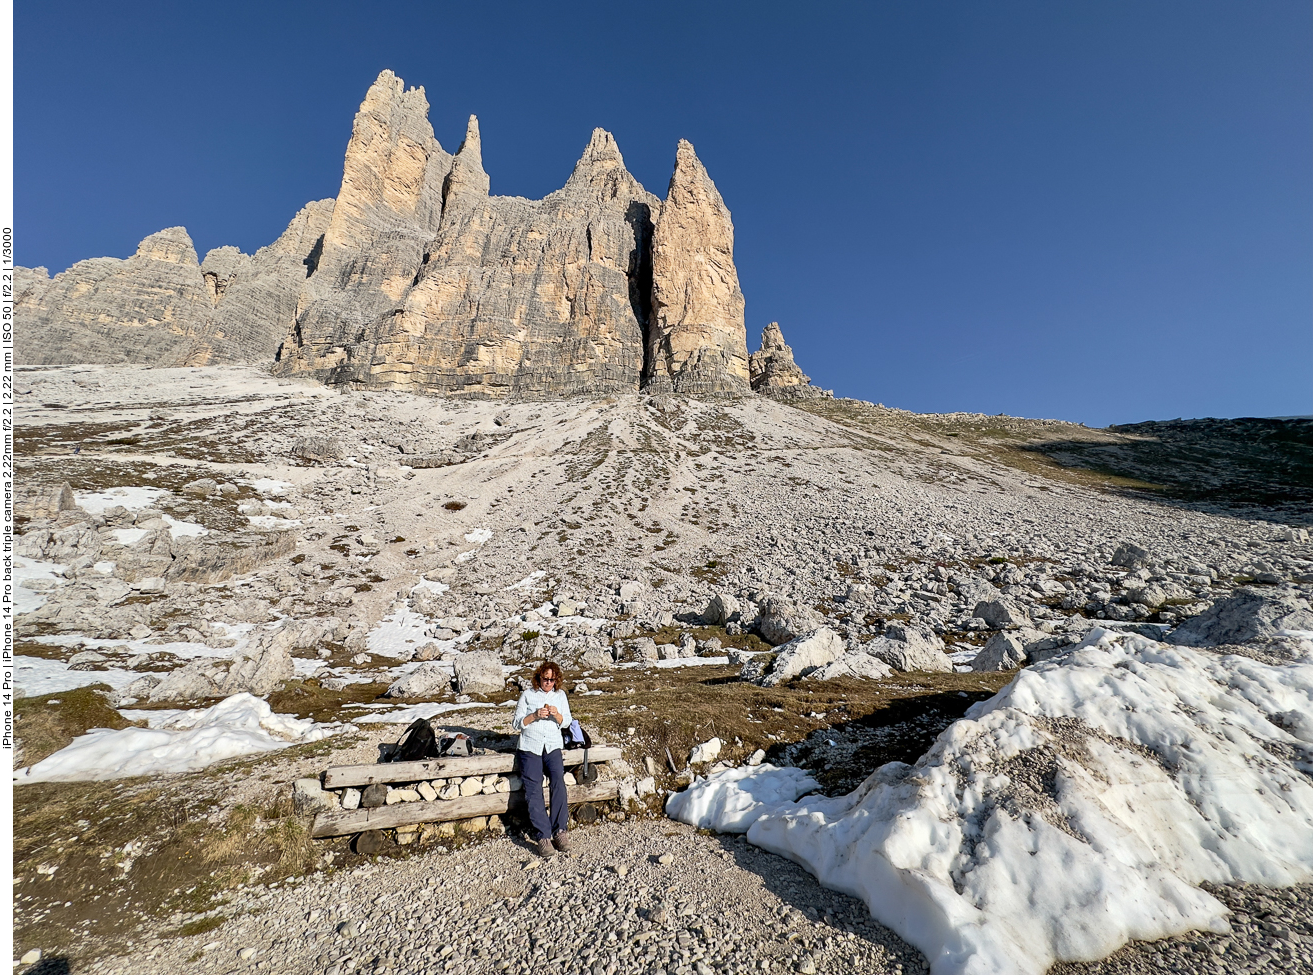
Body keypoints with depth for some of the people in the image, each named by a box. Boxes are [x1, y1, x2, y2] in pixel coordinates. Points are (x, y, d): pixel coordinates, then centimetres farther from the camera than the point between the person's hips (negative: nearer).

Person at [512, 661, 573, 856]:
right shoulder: (528, 694, 6)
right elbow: (516, 723, 4)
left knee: (558, 781, -22)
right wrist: (535, 715, -13)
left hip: (553, 746, 1)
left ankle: (560, 831, -17)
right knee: (534, 790, -15)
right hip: (530, 746, -1)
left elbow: (566, 722, 12)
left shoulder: (560, 695, 13)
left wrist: (557, 715, -9)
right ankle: (544, 836, -14)